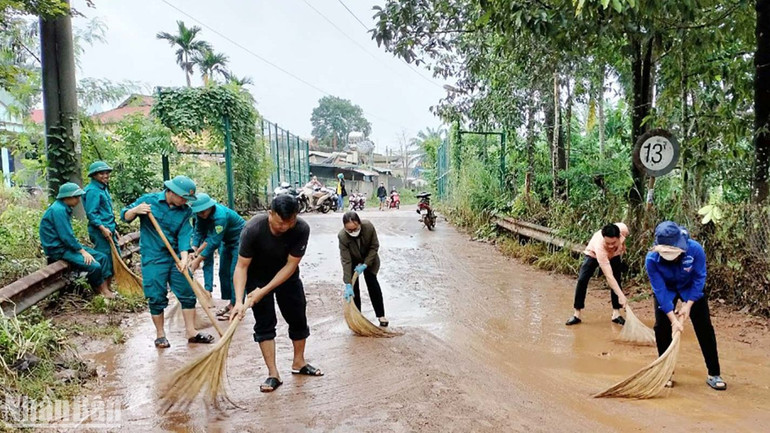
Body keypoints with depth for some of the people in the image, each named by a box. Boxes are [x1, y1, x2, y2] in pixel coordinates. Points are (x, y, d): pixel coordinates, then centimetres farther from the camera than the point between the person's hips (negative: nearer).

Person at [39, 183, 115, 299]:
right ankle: (100, 289, 5)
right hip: (59, 250, -10)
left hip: (68, 245, 10)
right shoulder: (58, 210, -21)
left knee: (103, 257, 2)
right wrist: (83, 251, -16)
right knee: (94, 266, -22)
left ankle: (105, 290, -2)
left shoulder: (65, 208, 10)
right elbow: (66, 237, -23)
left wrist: (82, 248, 7)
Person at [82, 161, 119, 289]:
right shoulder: (93, 190, -12)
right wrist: (103, 228, -23)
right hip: (100, 231, -10)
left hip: (108, 229, 10)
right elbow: (91, 213, -19)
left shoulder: (104, 188, 17)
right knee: (104, 258, -5)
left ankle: (108, 288, 23)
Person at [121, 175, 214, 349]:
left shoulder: (186, 211, 1)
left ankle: (191, 331, 16)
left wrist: (184, 258, -22)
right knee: (157, 297, 1)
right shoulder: (149, 200, -6)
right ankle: (160, 334, 18)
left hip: (176, 258, 3)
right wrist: (136, 210, -21)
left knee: (188, 293, 5)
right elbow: (125, 216, 1)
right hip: (153, 258, -3)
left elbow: (184, 236, -7)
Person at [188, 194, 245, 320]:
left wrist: (198, 259, -29)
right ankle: (230, 302, 18)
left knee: (235, 273, -13)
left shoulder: (220, 215, -35)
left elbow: (214, 242, -33)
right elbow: (199, 232, -8)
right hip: (227, 241, 9)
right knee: (224, 272, 10)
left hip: (239, 240, -9)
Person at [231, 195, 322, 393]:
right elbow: (241, 266, -29)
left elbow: (291, 265, -25)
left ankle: (299, 363, 29)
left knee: (298, 318, 8)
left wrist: (265, 290, -28)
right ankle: (273, 374, 2)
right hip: (257, 278, -2)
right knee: (264, 323, -6)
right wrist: (239, 301, -38)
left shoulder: (302, 229, -30)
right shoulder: (253, 229, -34)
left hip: (287, 277, 2)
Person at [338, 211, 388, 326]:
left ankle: (381, 315, 9)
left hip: (369, 258, 1)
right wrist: (348, 285, -37)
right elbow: (346, 261, -34)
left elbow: (374, 246, -20)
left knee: (372, 283, -1)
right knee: (354, 287, -4)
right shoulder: (342, 236, -36)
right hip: (353, 260, 0)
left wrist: (365, 265, -27)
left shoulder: (369, 226, -35)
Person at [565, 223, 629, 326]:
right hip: (593, 253, -4)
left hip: (614, 255, 4)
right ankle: (576, 314, -9)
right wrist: (621, 295, -52)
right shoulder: (600, 246, -47)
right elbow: (609, 276, -47)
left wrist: (622, 246, 3)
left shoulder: (623, 229, -38)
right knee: (582, 280, -17)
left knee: (617, 280, -9)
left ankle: (616, 313, 4)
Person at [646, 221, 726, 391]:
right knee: (661, 327, -6)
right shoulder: (652, 259, -35)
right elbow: (660, 290, -28)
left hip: (691, 289, 1)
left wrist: (688, 305, -23)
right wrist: (673, 319, -29)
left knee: (704, 327, -1)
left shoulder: (695, 249, -35)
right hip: (666, 290, 0)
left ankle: (714, 374, 11)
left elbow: (699, 279, -21)